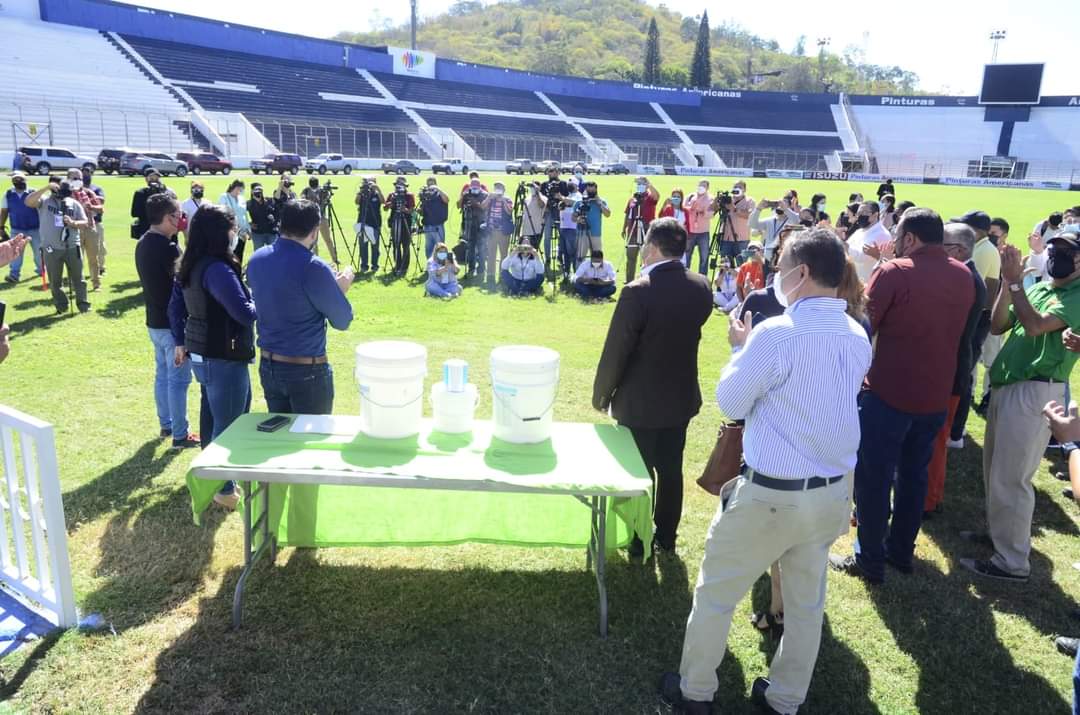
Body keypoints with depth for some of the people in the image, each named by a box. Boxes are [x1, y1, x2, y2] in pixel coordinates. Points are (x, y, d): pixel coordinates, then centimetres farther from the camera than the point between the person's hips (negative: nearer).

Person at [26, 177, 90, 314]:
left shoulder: (74, 203, 6)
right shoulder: (44, 201, 0)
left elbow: (85, 223, 4)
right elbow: (28, 201, -20)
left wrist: (73, 223, -18)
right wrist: (46, 188, -24)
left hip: (72, 247, 1)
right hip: (51, 249, -1)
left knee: (77, 278, 7)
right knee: (55, 280, 7)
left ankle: (83, 305, 14)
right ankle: (61, 306, 18)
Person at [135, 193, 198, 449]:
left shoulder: (143, 243, 6)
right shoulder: (167, 248, -22)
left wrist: (175, 237, 2)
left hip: (155, 321, 9)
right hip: (172, 322, -9)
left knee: (162, 374, 19)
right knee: (178, 379, -1)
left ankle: (166, 424, 31)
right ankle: (180, 435, 6)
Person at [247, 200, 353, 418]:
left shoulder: (256, 259, 0)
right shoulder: (313, 268, -21)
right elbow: (342, 321, -12)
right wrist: (341, 288, 6)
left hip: (267, 365, 7)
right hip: (306, 370, -6)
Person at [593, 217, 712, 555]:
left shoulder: (638, 291, -23)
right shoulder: (701, 288, -5)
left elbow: (615, 350, -19)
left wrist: (601, 393, -3)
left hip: (640, 401, -5)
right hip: (682, 397, 5)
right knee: (671, 469, 18)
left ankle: (640, 540, 25)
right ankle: (666, 536, 33)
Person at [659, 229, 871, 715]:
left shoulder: (777, 334, -21)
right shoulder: (858, 336, 1)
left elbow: (731, 402, -10)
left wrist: (741, 349, 4)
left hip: (771, 494, -7)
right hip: (832, 493, 7)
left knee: (715, 593, 14)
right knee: (807, 601, 21)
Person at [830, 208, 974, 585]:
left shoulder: (894, 272, -14)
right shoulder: (964, 277, 6)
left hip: (888, 393, -6)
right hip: (936, 396, 7)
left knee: (874, 478, 4)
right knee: (913, 475, 18)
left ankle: (870, 561, 11)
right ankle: (901, 551, 30)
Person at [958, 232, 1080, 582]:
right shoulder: (1038, 288, 14)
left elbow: (1035, 326, -23)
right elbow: (997, 326, 8)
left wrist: (1015, 281, -18)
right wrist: (1007, 284, -3)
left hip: (1034, 392, -8)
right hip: (1005, 385, 8)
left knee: (1010, 478, -5)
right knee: (994, 468, 20)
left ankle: (1012, 562, 6)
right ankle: (998, 531, 38)